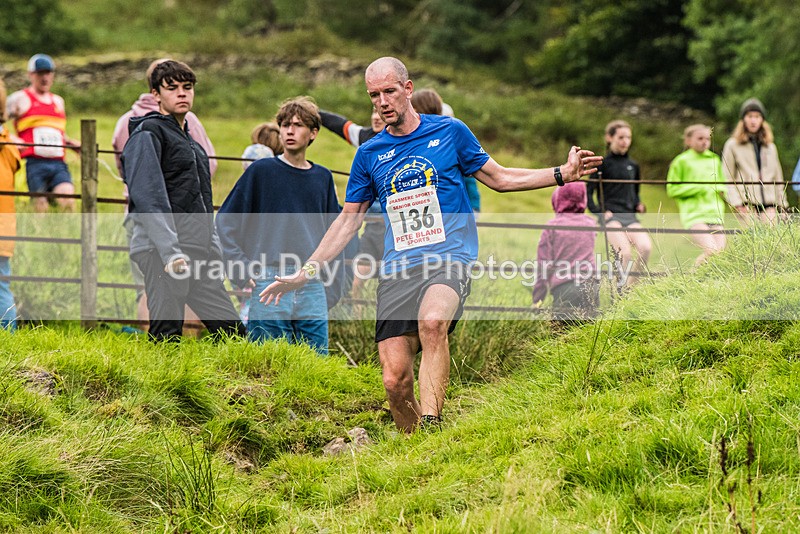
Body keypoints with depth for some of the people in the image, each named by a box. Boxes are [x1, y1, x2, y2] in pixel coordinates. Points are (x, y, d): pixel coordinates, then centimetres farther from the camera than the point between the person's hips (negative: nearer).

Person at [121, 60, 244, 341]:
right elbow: (148, 197, -15)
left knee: (231, 330, 2)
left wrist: (215, 249, 20)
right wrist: (171, 252, -24)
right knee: (166, 336, -10)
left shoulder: (191, 141, 25)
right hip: (160, 251, -9)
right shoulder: (148, 133, -4)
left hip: (199, 254, 9)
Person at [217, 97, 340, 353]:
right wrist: (239, 264, -6)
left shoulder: (322, 177, 13)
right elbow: (226, 220, 3)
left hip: (312, 287, 4)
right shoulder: (261, 170, 2)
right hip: (269, 281, -3)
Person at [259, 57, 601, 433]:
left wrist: (562, 174, 9)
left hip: (448, 260, -3)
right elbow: (349, 219, 21)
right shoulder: (369, 154, 13)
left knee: (432, 322, -37)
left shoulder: (449, 131, 8)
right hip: (396, 271, 3)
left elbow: (498, 178, 18)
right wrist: (306, 272, 16)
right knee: (395, 381, -10)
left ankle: (431, 426, -39)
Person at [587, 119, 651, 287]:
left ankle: (632, 285, -10)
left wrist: (639, 204, 11)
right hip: (610, 215, -4)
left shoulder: (633, 166, 19)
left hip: (629, 216, 5)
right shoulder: (602, 164, 3)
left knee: (645, 247, -24)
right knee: (625, 254, -27)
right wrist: (600, 212, -10)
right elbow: (588, 193, 2)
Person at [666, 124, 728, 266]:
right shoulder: (682, 161, 2)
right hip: (694, 215, -6)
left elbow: (722, 185, 30)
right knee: (711, 250, -23)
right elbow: (671, 189, -2)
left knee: (721, 252, -8)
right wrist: (698, 188, -10)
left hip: (715, 215, 6)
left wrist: (720, 189, 5)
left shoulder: (714, 160, 18)